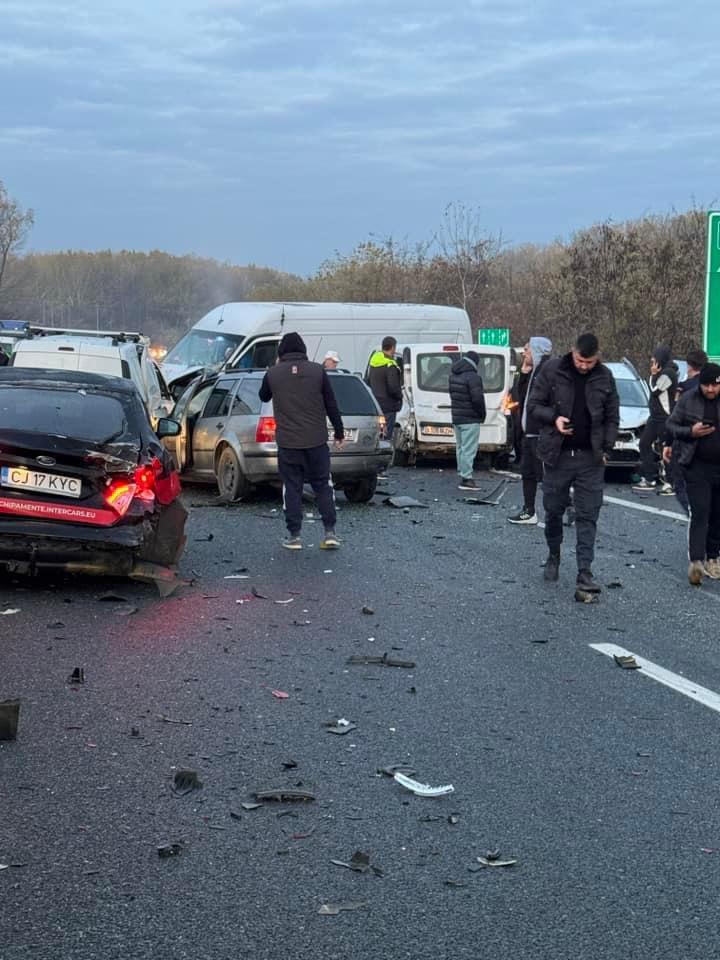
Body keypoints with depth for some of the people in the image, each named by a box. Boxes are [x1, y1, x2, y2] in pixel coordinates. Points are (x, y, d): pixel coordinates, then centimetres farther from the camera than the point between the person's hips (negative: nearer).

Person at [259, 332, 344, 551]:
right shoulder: (317, 371, -1)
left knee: (292, 487, 7)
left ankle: (294, 535, 7)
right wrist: (339, 433, 11)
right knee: (322, 485, 10)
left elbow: (264, 397, 20)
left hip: (288, 442, 0)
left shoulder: (273, 373, -1)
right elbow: (331, 405, 1)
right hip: (316, 441, 0)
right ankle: (330, 532, 4)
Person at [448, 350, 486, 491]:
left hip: (456, 418, 8)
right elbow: (477, 399, -21)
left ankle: (463, 474, 22)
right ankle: (466, 478, -7)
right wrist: (482, 415, -6)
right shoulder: (473, 377, -17)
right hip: (470, 420, -8)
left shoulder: (453, 375, 11)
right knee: (469, 449, -6)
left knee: (460, 448, 16)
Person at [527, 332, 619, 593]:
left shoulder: (604, 377, 3)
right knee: (553, 510, 9)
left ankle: (585, 572, -3)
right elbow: (533, 406, 1)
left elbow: (612, 417, 9)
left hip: (590, 458, 1)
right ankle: (553, 557, 31)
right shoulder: (552, 370, -3)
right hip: (557, 455, -1)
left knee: (588, 516, -2)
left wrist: (606, 448, -1)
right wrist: (553, 418, -17)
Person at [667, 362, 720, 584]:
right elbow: (671, 425, 6)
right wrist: (690, 432, -12)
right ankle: (696, 561, -16)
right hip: (697, 466, -2)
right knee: (700, 514, -10)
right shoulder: (688, 399, -1)